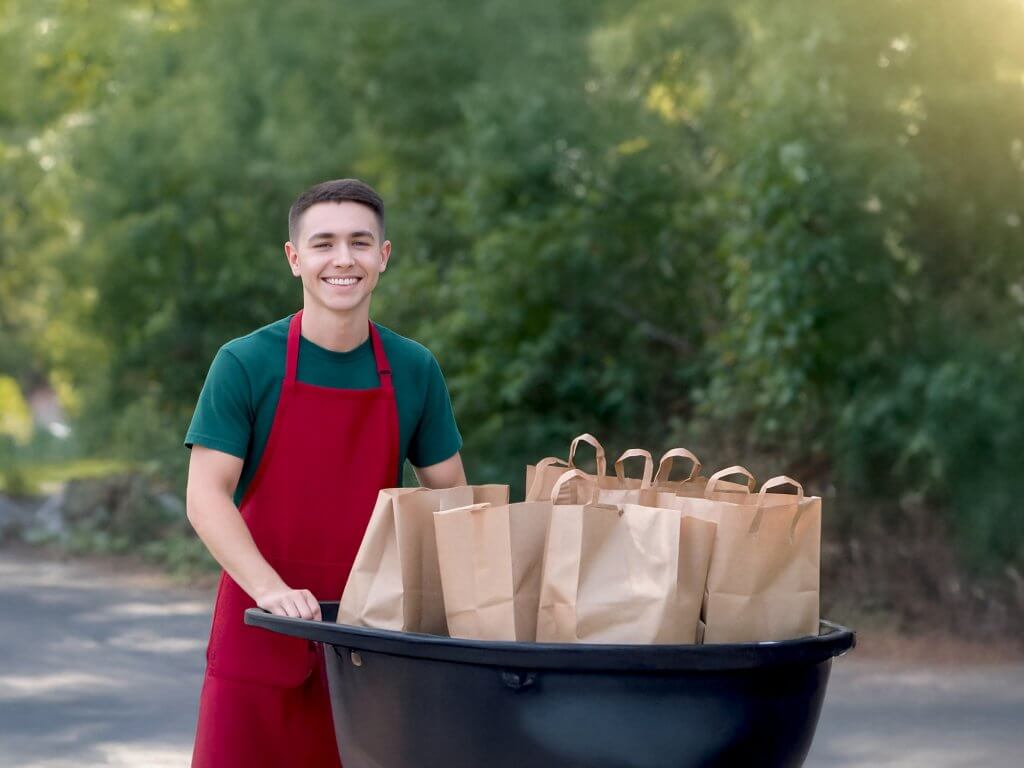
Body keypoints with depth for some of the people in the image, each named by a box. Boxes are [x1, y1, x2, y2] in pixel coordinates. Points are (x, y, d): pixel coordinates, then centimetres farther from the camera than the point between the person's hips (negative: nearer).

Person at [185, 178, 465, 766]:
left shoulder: (415, 370, 3)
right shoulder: (245, 364, -6)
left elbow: (450, 497, 9)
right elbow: (207, 496, -11)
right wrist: (271, 589, -25)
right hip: (261, 632, -2)